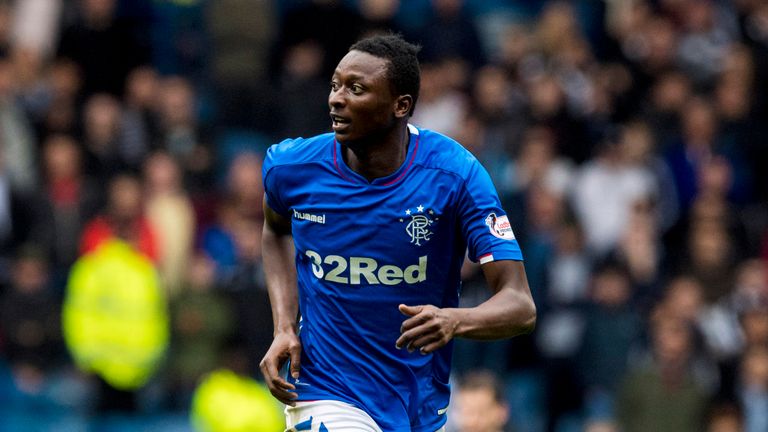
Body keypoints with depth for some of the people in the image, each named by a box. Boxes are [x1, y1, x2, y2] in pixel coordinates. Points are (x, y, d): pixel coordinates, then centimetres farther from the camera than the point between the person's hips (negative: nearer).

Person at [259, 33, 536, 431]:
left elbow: (520, 307, -18)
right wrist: (284, 328, 3)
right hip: (326, 399, -1)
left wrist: (455, 321, -40)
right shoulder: (291, 167, -8)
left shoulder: (455, 173, -15)